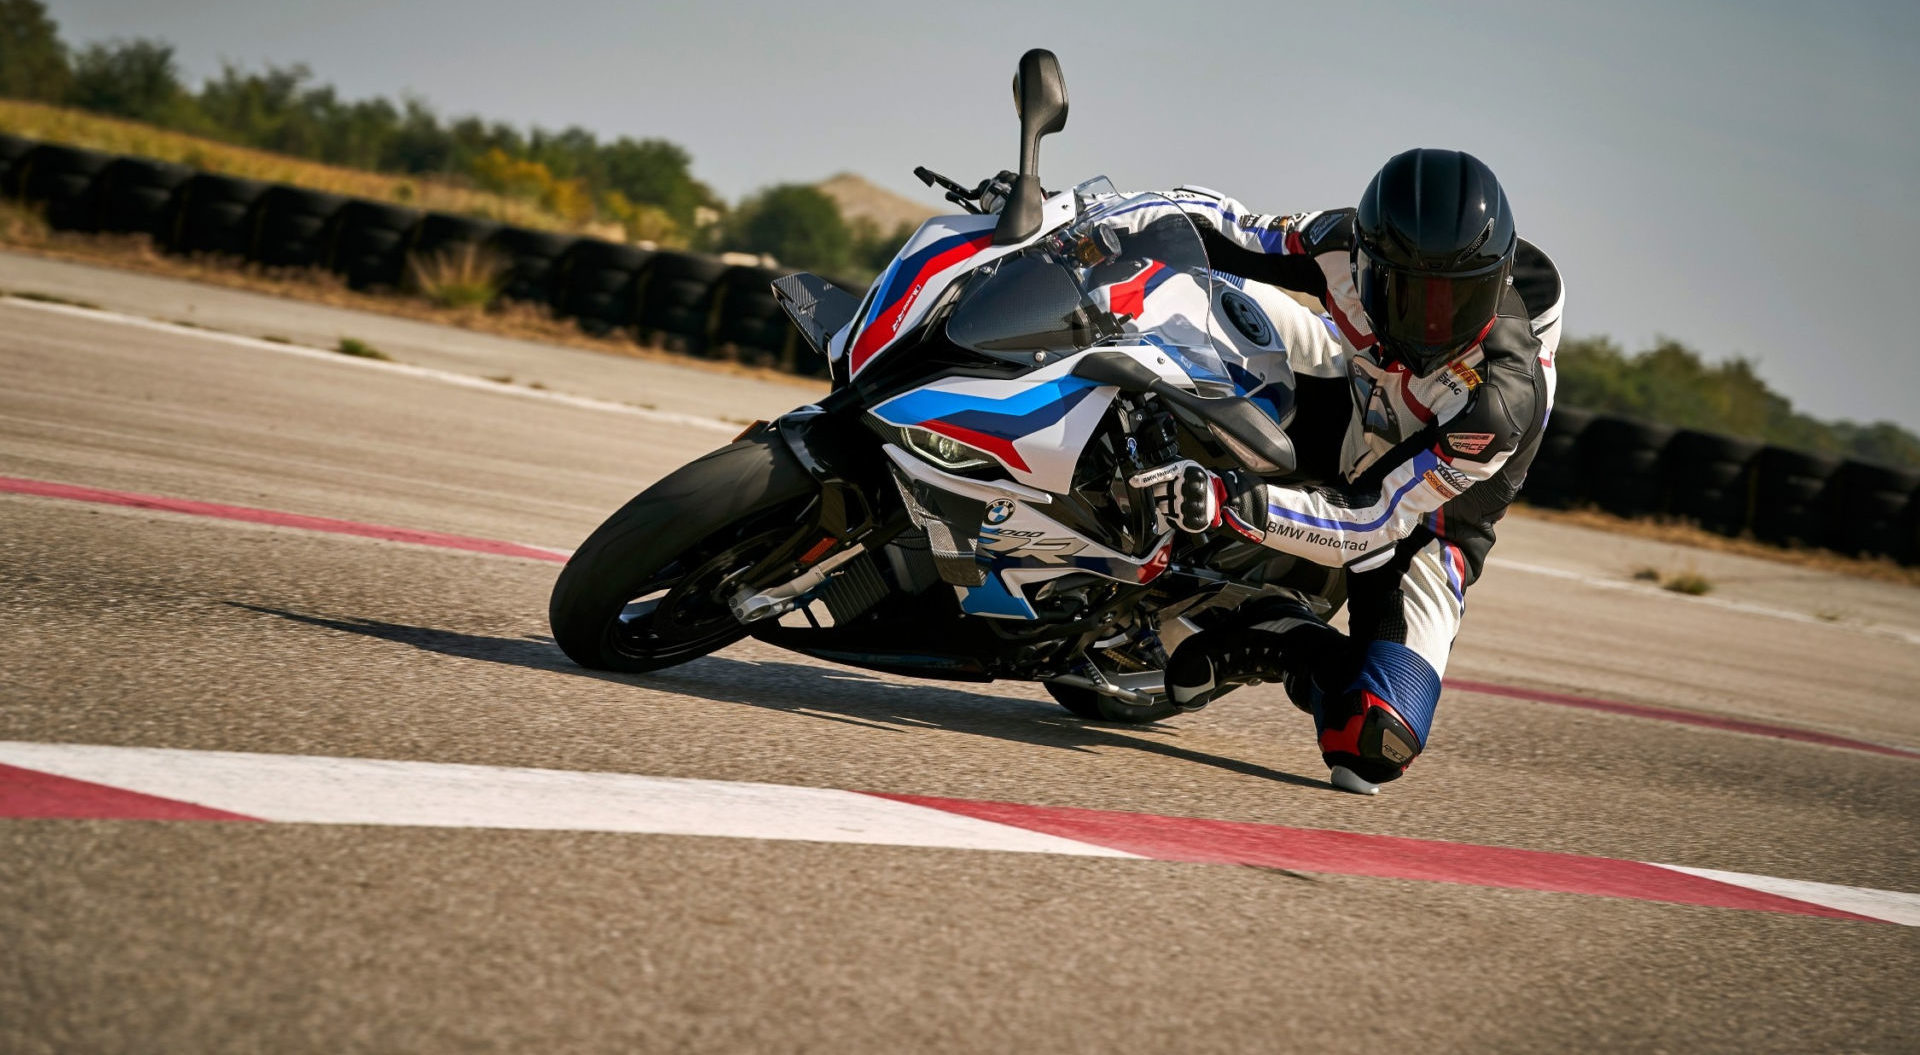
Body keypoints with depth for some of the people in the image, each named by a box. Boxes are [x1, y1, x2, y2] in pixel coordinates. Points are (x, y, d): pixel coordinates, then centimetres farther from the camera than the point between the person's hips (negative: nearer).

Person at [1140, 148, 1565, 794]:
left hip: (1421, 529, -5)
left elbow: (1369, 523, -35)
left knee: (1373, 743, -27)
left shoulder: (1501, 397, -37)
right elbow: (1229, 231, -9)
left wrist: (1231, 502, -48)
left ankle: (1279, 642, 2)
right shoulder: (1345, 248, -27)